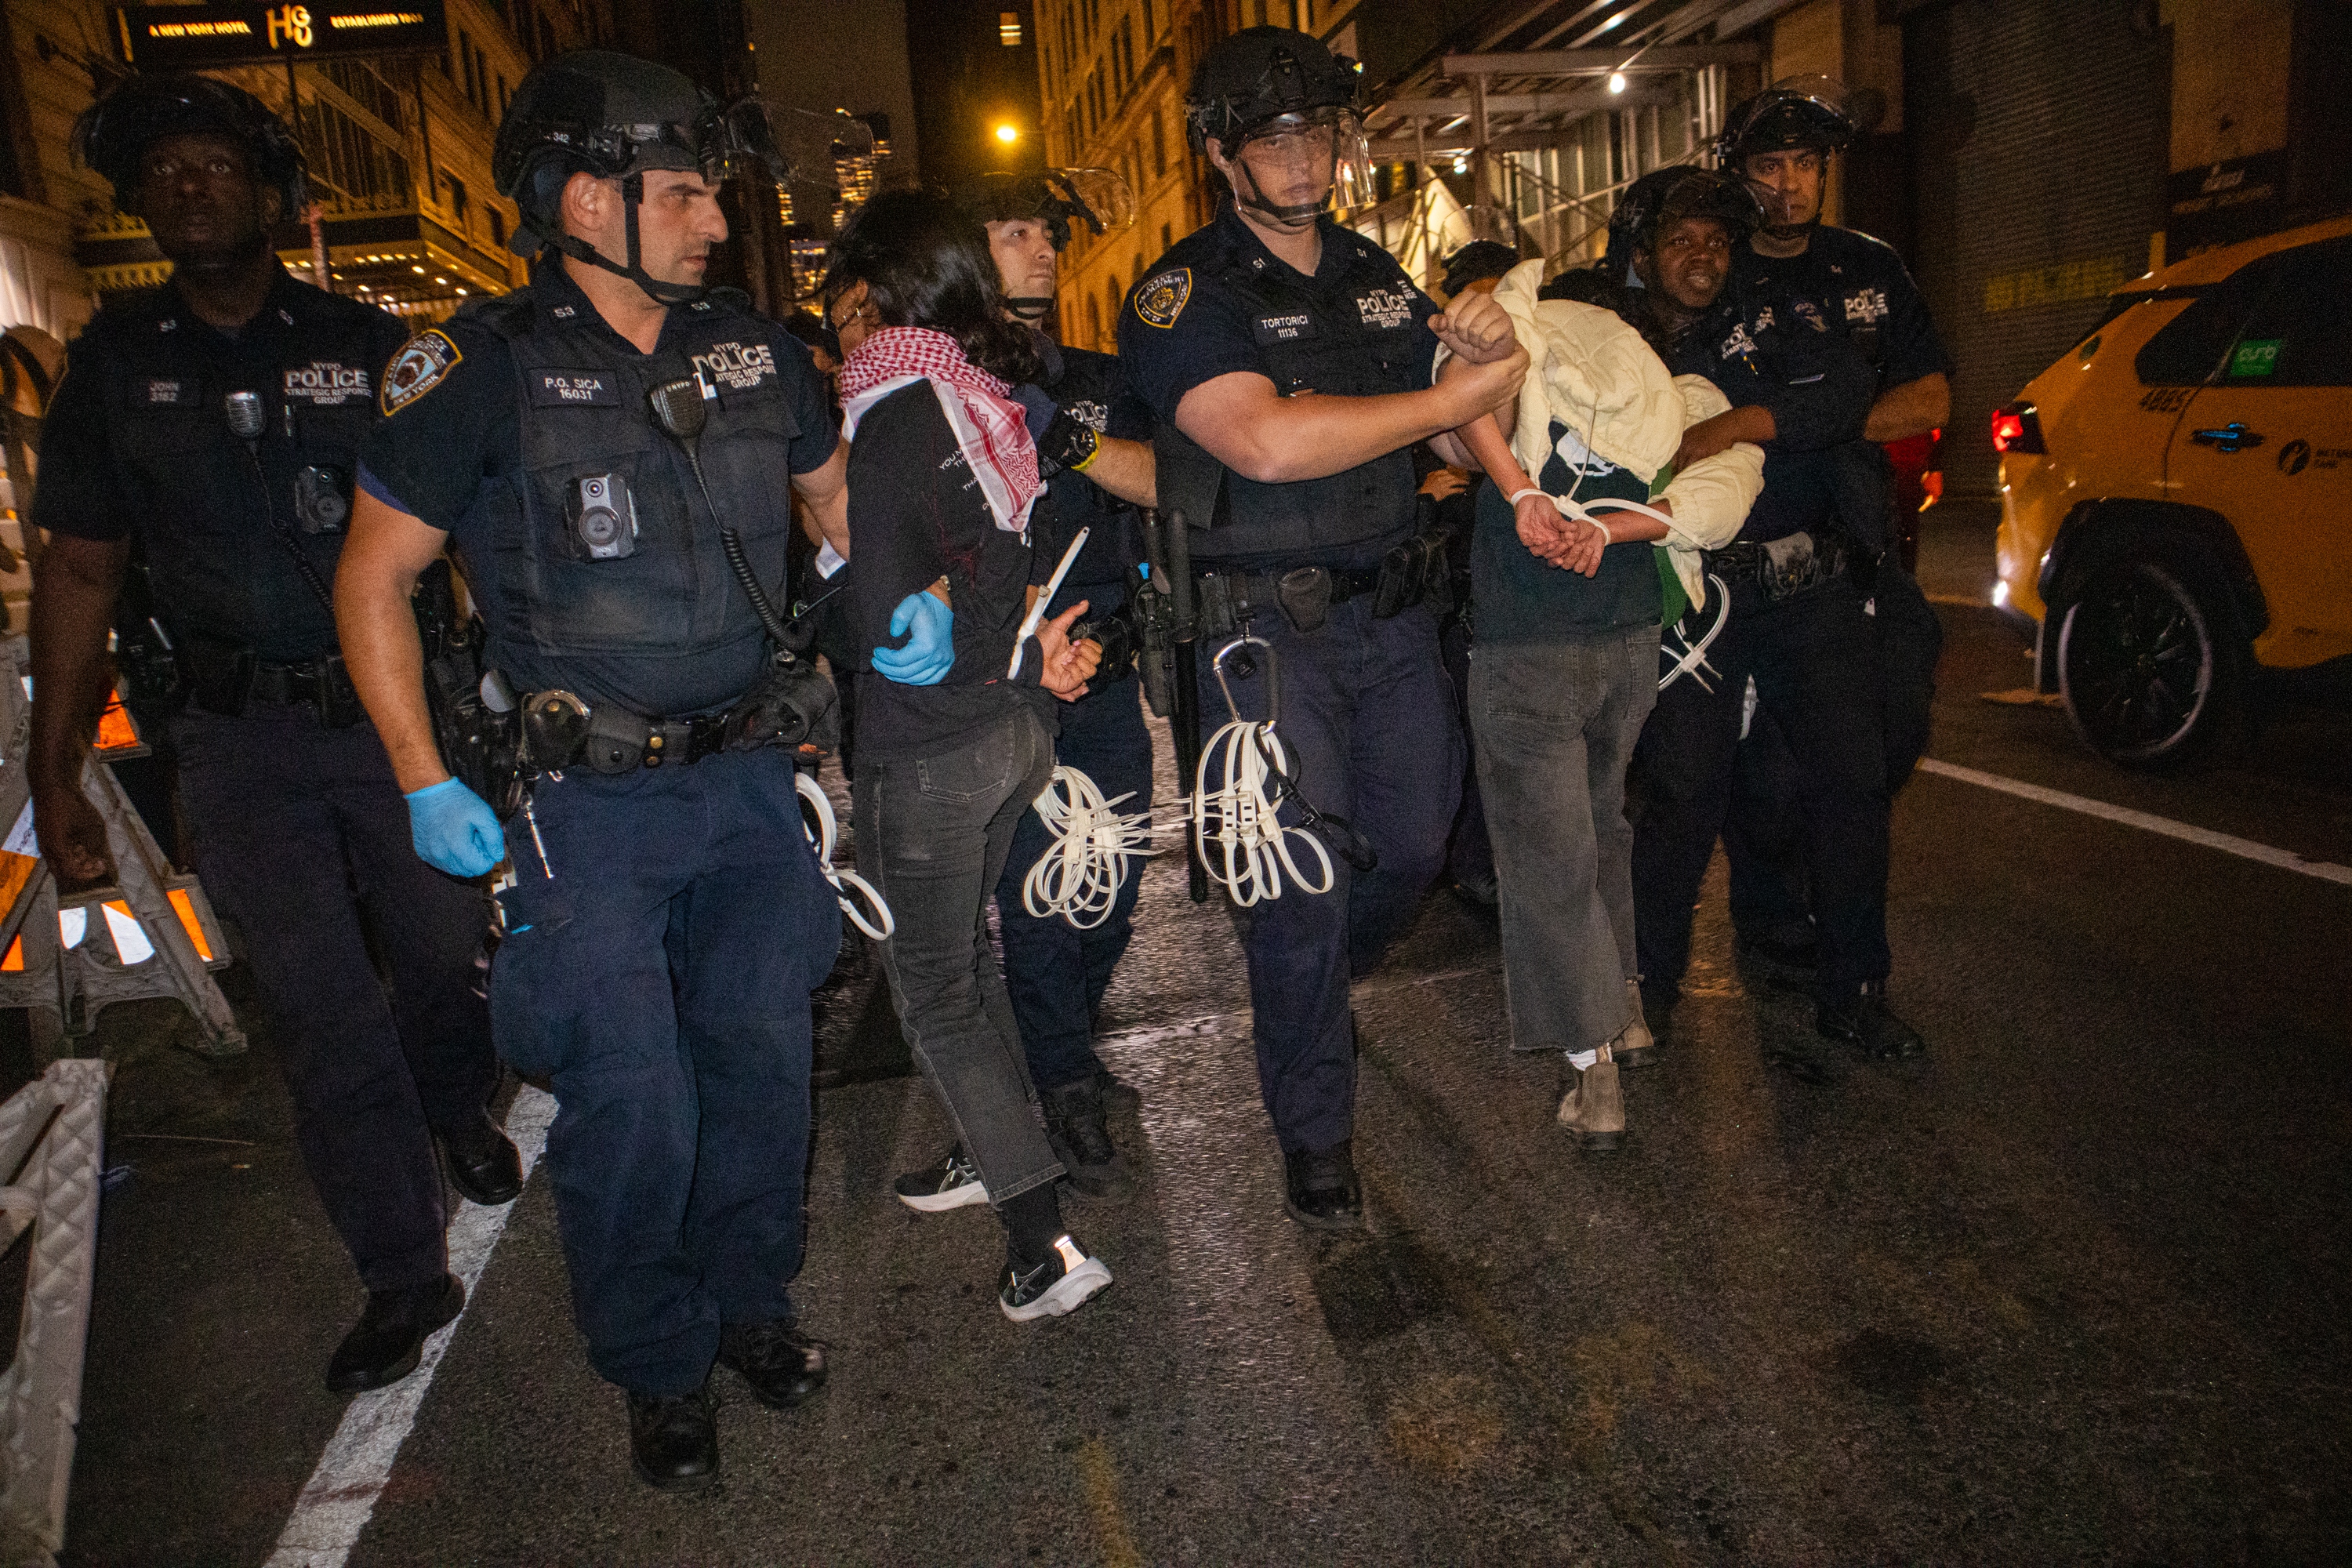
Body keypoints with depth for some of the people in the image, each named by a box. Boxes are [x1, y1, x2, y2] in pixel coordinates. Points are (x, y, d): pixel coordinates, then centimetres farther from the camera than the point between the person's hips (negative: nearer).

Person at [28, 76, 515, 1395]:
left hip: (397, 712, -1)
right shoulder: (117, 362, 7)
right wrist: (56, 773, 5)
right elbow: (80, 570, 9)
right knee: (319, 1011, 2)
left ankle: (454, 1105, 44)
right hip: (243, 743, 1)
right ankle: (405, 1277, 14)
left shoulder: (367, 345, 2)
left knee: (449, 953, 9)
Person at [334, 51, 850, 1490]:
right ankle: (658, 1369, 27)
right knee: (632, 1105, 1)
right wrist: (428, 785, -8)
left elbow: (837, 487, 21)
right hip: (587, 802, -4)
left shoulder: (751, 349, 4)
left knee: (764, 1056, 13)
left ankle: (752, 1301, 38)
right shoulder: (483, 369, -8)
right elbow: (375, 578, -3)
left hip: (747, 774, 4)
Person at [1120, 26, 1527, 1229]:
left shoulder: (1374, 274, 12)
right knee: (1302, 887, -3)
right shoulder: (1184, 296, -9)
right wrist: (1448, 397, -19)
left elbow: (1470, 412, 16)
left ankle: (1307, 1001, 45)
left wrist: (1494, 347, -9)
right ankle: (1314, 1131, 17)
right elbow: (1265, 442, -26)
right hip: (1269, 629, -6)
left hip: (1393, 607, 7)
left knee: (1415, 842, 15)